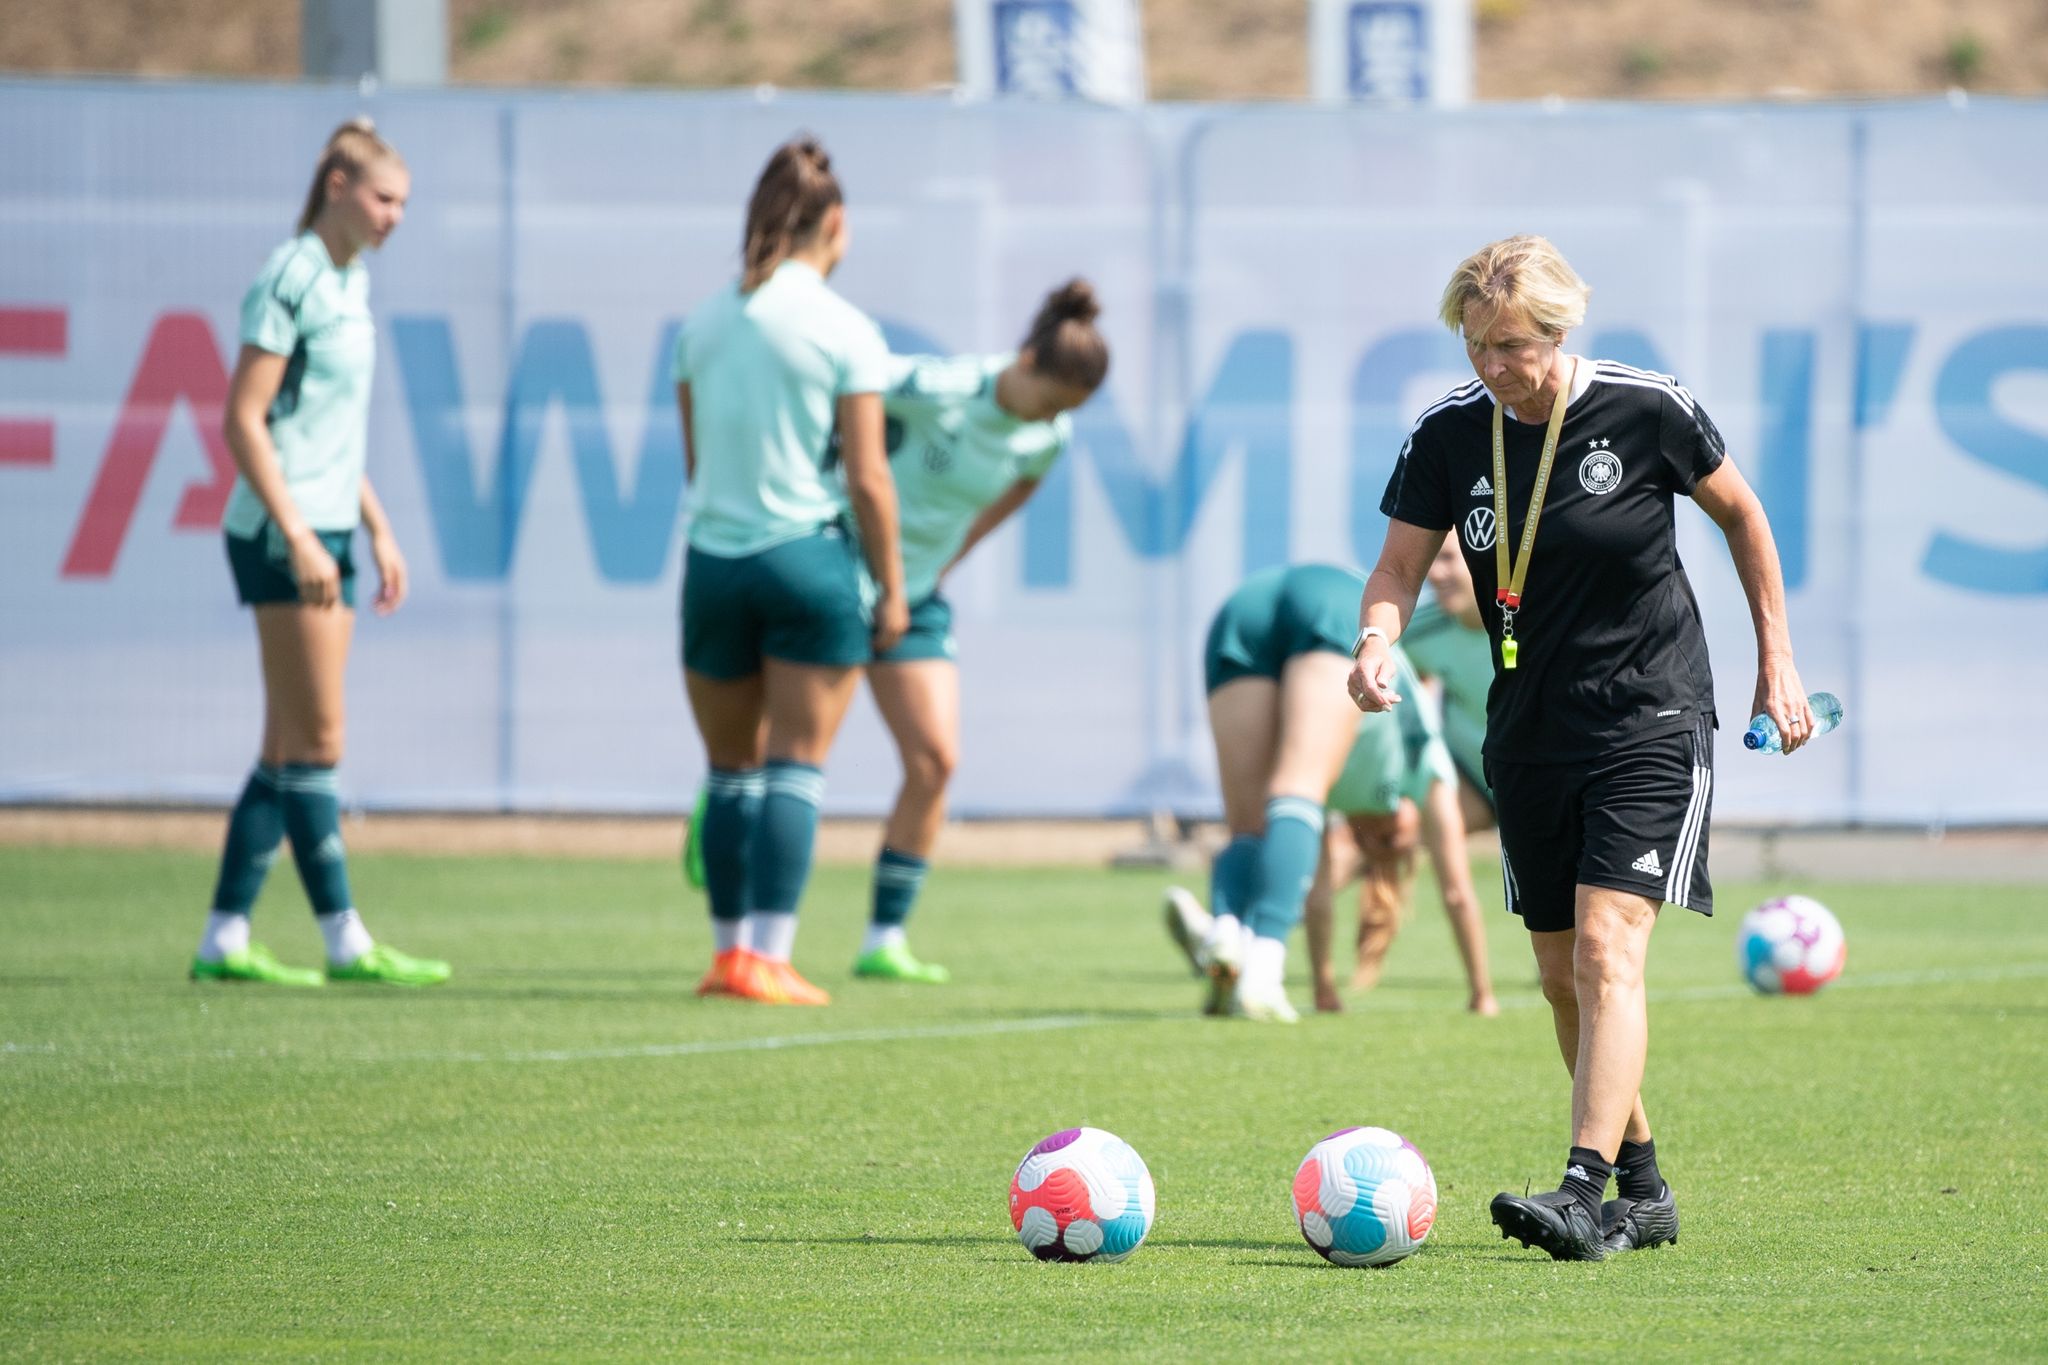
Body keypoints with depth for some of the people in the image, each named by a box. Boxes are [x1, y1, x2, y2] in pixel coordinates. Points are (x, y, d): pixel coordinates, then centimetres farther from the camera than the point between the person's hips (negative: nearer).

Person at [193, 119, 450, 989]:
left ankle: (224, 942, 9)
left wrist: (377, 530, 21)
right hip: (283, 534, -9)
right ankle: (345, 942, -3)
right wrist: (298, 537, -21)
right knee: (315, 743, -6)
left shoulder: (349, 282, 15)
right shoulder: (291, 280, -12)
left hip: (324, 534, 9)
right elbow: (243, 419, -16)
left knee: (289, 749, 7)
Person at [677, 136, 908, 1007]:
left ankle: (731, 950, 15)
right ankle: (768, 959, -6)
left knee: (731, 768, 14)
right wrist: (892, 586, 0)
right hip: (811, 559, -4)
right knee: (796, 769, 0)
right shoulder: (845, 333, -8)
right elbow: (867, 480, -8)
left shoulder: (704, 325, 5)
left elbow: (694, 458, 12)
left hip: (714, 563, 4)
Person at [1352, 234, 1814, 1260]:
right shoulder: (1450, 432, -2)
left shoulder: (1646, 411, -11)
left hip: (1651, 724, -5)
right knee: (1561, 976, 10)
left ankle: (1585, 1193, -27)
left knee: (1607, 952, -19)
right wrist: (1375, 643, -22)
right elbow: (1398, 566, 0)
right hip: (1529, 739, 5)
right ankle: (1645, 1190, 25)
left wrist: (1777, 660, 6)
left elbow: (1741, 515, 5)